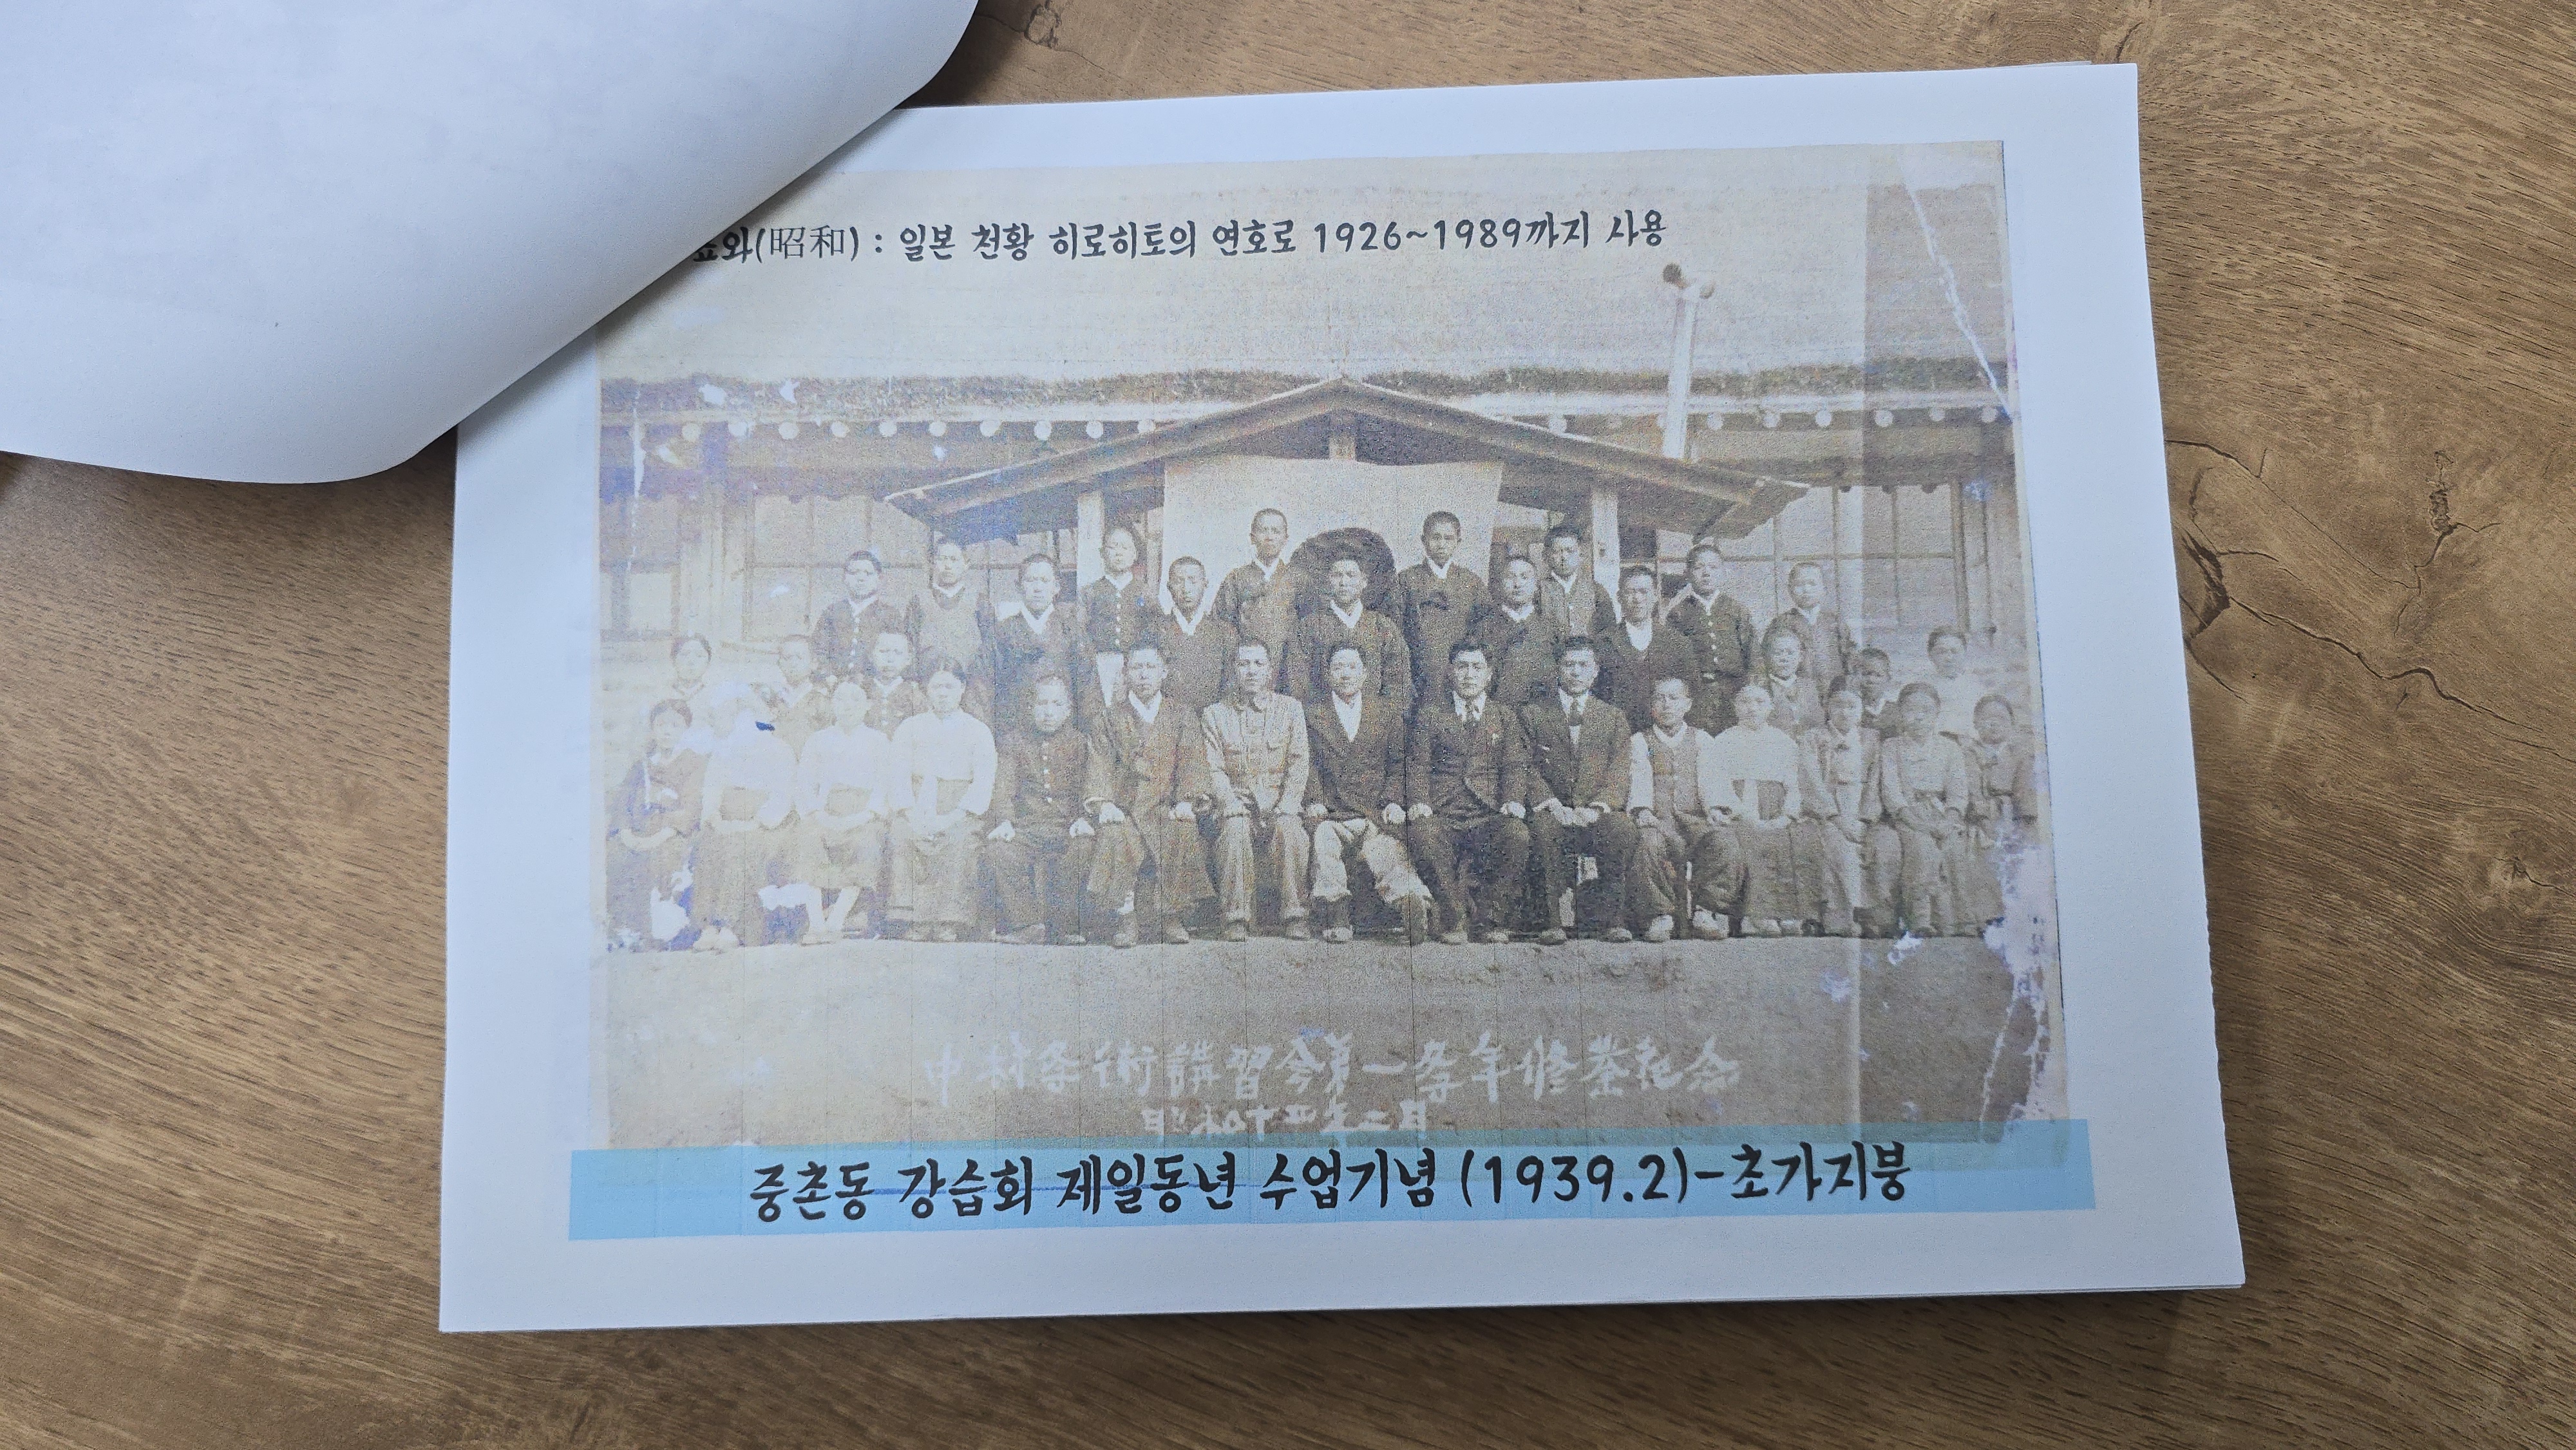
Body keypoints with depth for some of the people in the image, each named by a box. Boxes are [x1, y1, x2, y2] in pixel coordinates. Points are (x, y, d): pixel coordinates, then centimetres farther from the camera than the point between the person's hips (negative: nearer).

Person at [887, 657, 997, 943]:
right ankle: (918, 920, -31)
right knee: (904, 835, -31)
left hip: (959, 809, -1)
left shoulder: (978, 731, 12)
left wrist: (952, 817, -15)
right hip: (917, 805, 2)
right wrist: (913, 814, -12)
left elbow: (983, 783, 1)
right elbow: (898, 776, 7)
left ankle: (948, 923, -31)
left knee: (957, 840, -34)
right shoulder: (909, 728, 19)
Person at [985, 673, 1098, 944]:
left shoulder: (1078, 743, 13)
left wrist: (1084, 819, -15)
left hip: (1065, 827, 0)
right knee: (999, 850, -31)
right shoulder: (1014, 739, 13)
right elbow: (1004, 785, 4)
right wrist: (1004, 821, -15)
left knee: (1084, 846, -33)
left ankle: (1063, 925, -15)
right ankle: (1028, 923, -15)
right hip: (1022, 827, 0)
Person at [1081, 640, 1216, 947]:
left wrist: (1186, 801, -14)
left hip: (1167, 807, 0)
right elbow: (1099, 765, 4)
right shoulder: (1109, 720, 15)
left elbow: (1193, 762, 4)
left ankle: (1172, 917, -18)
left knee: (1185, 832, -32)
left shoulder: (1182, 718, 15)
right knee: (1118, 838, -33)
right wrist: (1104, 803, -15)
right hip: (1124, 809, 0)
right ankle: (1127, 918, -24)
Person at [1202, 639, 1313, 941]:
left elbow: (1298, 764, 4)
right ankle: (1237, 918, -27)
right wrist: (1232, 804, -16)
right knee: (1235, 827, -34)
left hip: (1280, 801, 0)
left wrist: (1285, 806, -12)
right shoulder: (1214, 714, 10)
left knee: (1290, 826, -33)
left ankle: (1293, 916, -26)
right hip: (1237, 800, 0)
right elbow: (1213, 770, 2)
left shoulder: (1291, 708, 11)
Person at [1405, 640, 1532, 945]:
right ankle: (1455, 917, -20)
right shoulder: (1430, 713, 18)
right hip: (1441, 814, -1)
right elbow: (1417, 763, 7)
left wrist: (1513, 801, -10)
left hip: (1490, 816, 1)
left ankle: (1488, 917, -15)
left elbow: (1515, 765, 11)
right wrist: (1418, 803, -12)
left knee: (1518, 835, -33)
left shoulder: (1504, 715, 22)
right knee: (1422, 834, -35)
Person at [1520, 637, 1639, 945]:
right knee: (1543, 829, -36)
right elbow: (1529, 769, 3)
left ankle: (1610, 919, -21)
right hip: (1551, 811, -1)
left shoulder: (1614, 718, 17)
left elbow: (1619, 774, 6)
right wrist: (1552, 805, -16)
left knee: (1624, 829, -32)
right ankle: (1553, 921, -26)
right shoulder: (1532, 714, 13)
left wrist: (1595, 808, -14)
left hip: (1596, 815, 1)